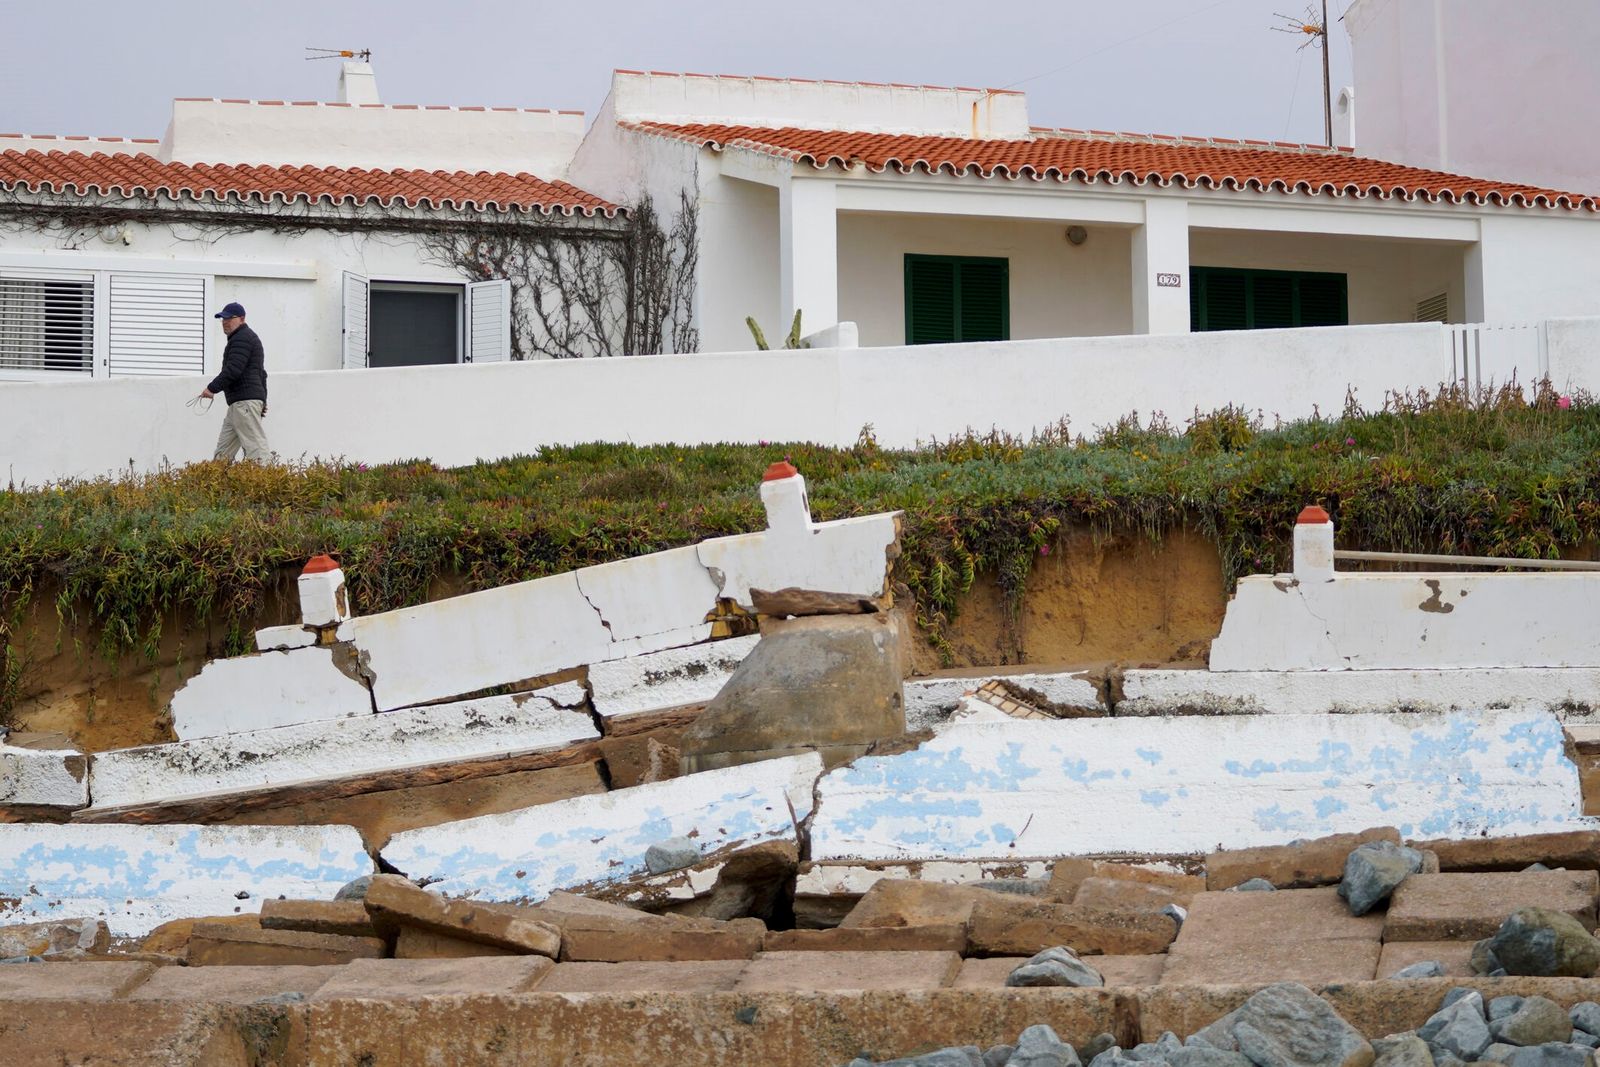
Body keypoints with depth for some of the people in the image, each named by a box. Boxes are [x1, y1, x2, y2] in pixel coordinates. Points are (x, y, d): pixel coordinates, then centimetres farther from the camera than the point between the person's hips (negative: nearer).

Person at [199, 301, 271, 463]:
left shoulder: (242, 338, -8)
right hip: (238, 404, 11)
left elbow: (233, 369, -19)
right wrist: (263, 401, 26)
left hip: (245, 402, -11)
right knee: (223, 452, 7)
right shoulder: (247, 337, 26)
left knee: (257, 449, -15)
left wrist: (212, 388, -13)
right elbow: (261, 373, 28)